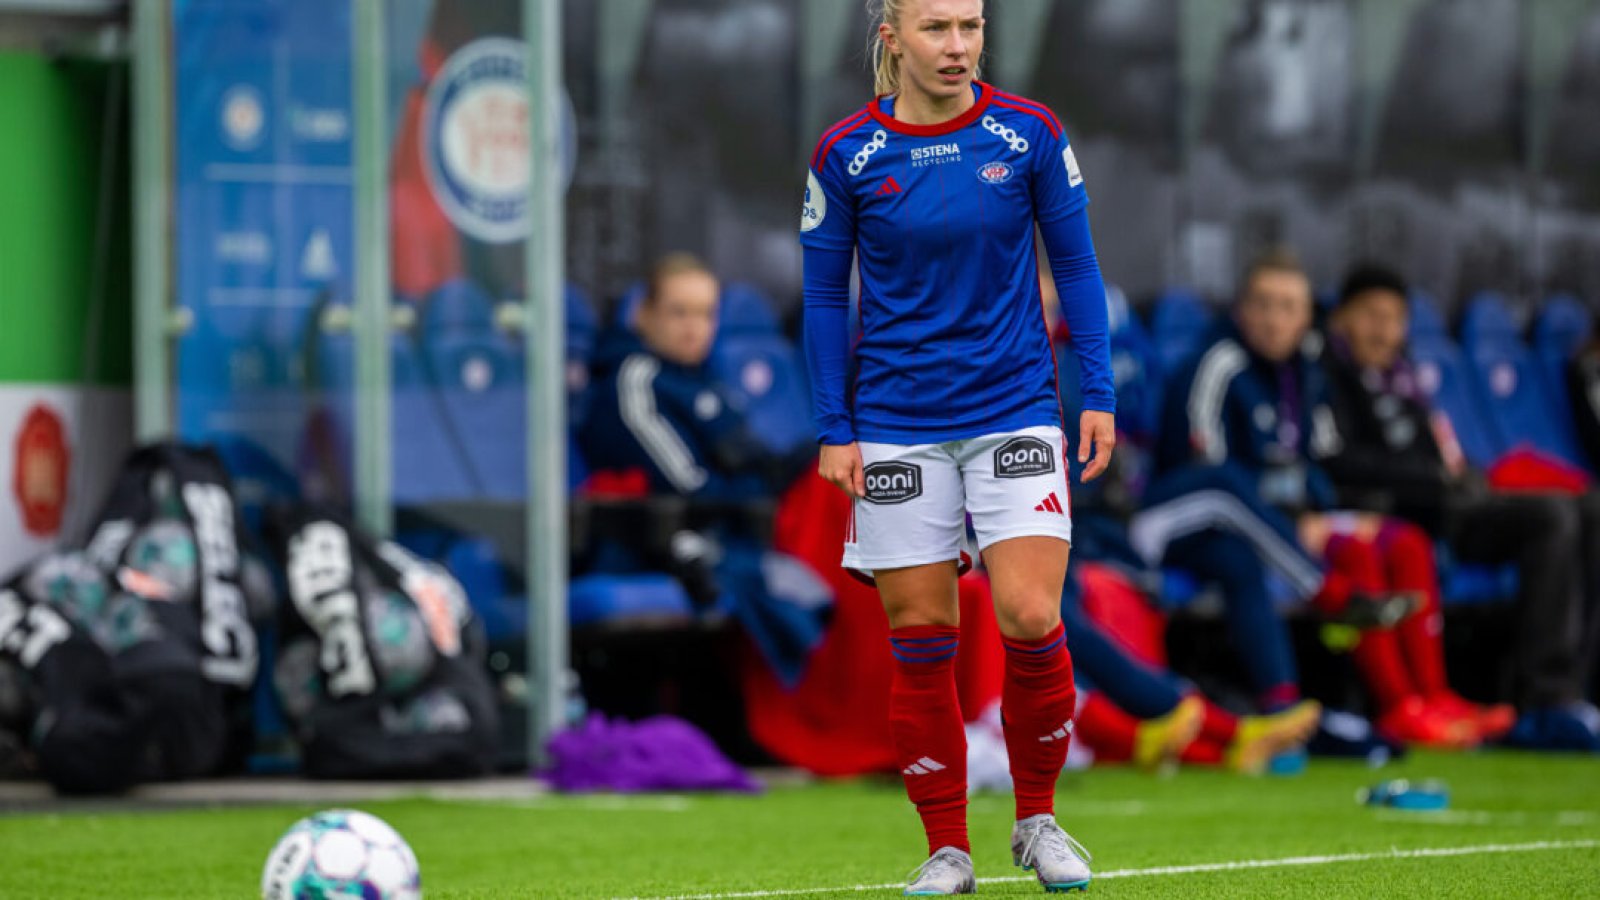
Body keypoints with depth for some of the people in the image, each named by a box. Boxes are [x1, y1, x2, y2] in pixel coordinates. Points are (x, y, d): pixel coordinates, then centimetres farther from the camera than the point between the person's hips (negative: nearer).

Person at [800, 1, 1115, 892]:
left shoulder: (1029, 134, -2)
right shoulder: (846, 155, -3)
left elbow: (1077, 266, 6)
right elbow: (825, 297, 5)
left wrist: (1099, 394, 0)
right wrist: (834, 431, 0)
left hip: (1016, 409, 0)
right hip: (897, 425, 0)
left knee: (1031, 619, -11)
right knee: (920, 640, 0)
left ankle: (1038, 819, 10)